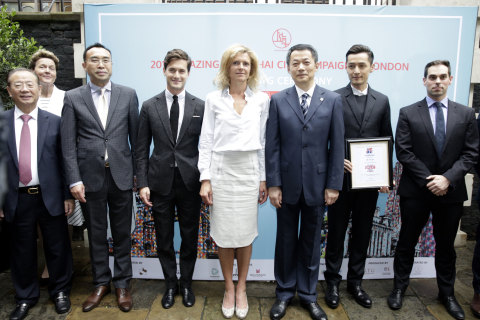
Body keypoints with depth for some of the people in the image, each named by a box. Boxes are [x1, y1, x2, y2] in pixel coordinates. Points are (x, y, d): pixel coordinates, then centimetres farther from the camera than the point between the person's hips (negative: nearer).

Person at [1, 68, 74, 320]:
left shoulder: (54, 122, -1)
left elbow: (64, 161, 0)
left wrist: (67, 195, -2)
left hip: (50, 197, 0)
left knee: (57, 248, 11)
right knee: (22, 251, 15)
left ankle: (60, 291, 33)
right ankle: (25, 297, 35)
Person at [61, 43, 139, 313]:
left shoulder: (128, 94, 3)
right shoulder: (73, 98, 3)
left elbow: (136, 136, 4)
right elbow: (68, 143, 0)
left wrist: (139, 172, 2)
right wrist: (74, 180, -6)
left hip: (121, 175, 0)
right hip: (89, 176, 1)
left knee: (122, 233, 9)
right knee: (96, 234, 13)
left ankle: (122, 284, 26)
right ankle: (101, 283, 30)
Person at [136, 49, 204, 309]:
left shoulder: (200, 106, 1)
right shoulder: (149, 107, 2)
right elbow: (142, 149, 3)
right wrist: (142, 183, -3)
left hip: (190, 182, 0)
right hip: (160, 182, 1)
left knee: (190, 237, 12)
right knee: (164, 238, 12)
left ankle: (186, 283, 33)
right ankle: (170, 284, 33)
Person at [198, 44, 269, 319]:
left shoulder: (261, 100, 6)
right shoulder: (214, 99, 3)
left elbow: (263, 141, 7)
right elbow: (206, 141, 1)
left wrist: (264, 178, 5)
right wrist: (205, 179, -5)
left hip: (249, 172, 1)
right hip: (221, 172, -1)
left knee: (246, 233, 6)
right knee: (224, 234, 5)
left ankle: (242, 288, 26)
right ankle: (229, 288, 25)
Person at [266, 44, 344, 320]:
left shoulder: (333, 100, 1)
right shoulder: (278, 100, 1)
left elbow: (337, 146, -1)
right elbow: (272, 146, -2)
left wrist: (334, 184, -4)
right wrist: (273, 184, -6)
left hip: (317, 184, 0)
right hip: (287, 184, 0)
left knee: (311, 242, 13)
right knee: (286, 241, 13)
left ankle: (308, 294, 32)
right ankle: (285, 293, 32)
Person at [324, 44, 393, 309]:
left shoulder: (382, 101, 7)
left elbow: (386, 140, 9)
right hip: (340, 178, -3)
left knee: (362, 233, 14)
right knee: (336, 232, 9)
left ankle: (355, 282, 31)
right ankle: (332, 282, 26)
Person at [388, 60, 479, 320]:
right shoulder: (408, 113, -2)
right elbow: (403, 152, -7)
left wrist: (448, 178, -14)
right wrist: (428, 180, -14)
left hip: (451, 191, 2)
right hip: (415, 191, -2)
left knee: (446, 245, 15)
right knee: (407, 241, 10)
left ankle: (447, 293, 33)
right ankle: (399, 287, 27)